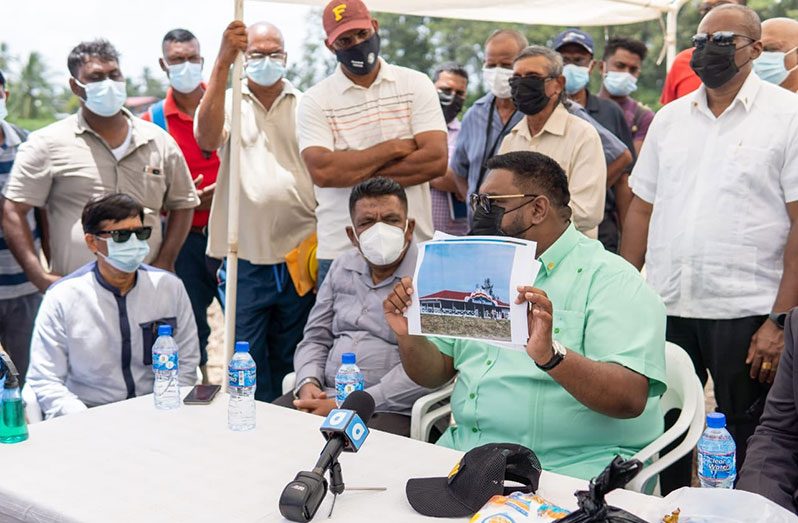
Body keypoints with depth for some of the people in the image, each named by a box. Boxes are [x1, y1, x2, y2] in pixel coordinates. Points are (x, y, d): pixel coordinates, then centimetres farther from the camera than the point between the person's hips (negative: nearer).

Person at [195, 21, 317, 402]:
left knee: (292, 363, 14)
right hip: (245, 260, -1)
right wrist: (223, 63, -23)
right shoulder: (228, 102, 5)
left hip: (299, 257, 1)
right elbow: (206, 138, -17)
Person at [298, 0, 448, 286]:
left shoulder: (416, 85, 4)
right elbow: (322, 172, -13)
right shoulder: (315, 101, 2)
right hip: (340, 251, 0)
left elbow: (436, 160, -7)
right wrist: (394, 148, -9)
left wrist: (354, 173, -9)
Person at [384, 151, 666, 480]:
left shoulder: (610, 279, -6)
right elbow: (434, 374, 17)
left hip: (565, 469, -6)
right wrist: (408, 336, -4)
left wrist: (550, 355, -33)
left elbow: (630, 399, -18)